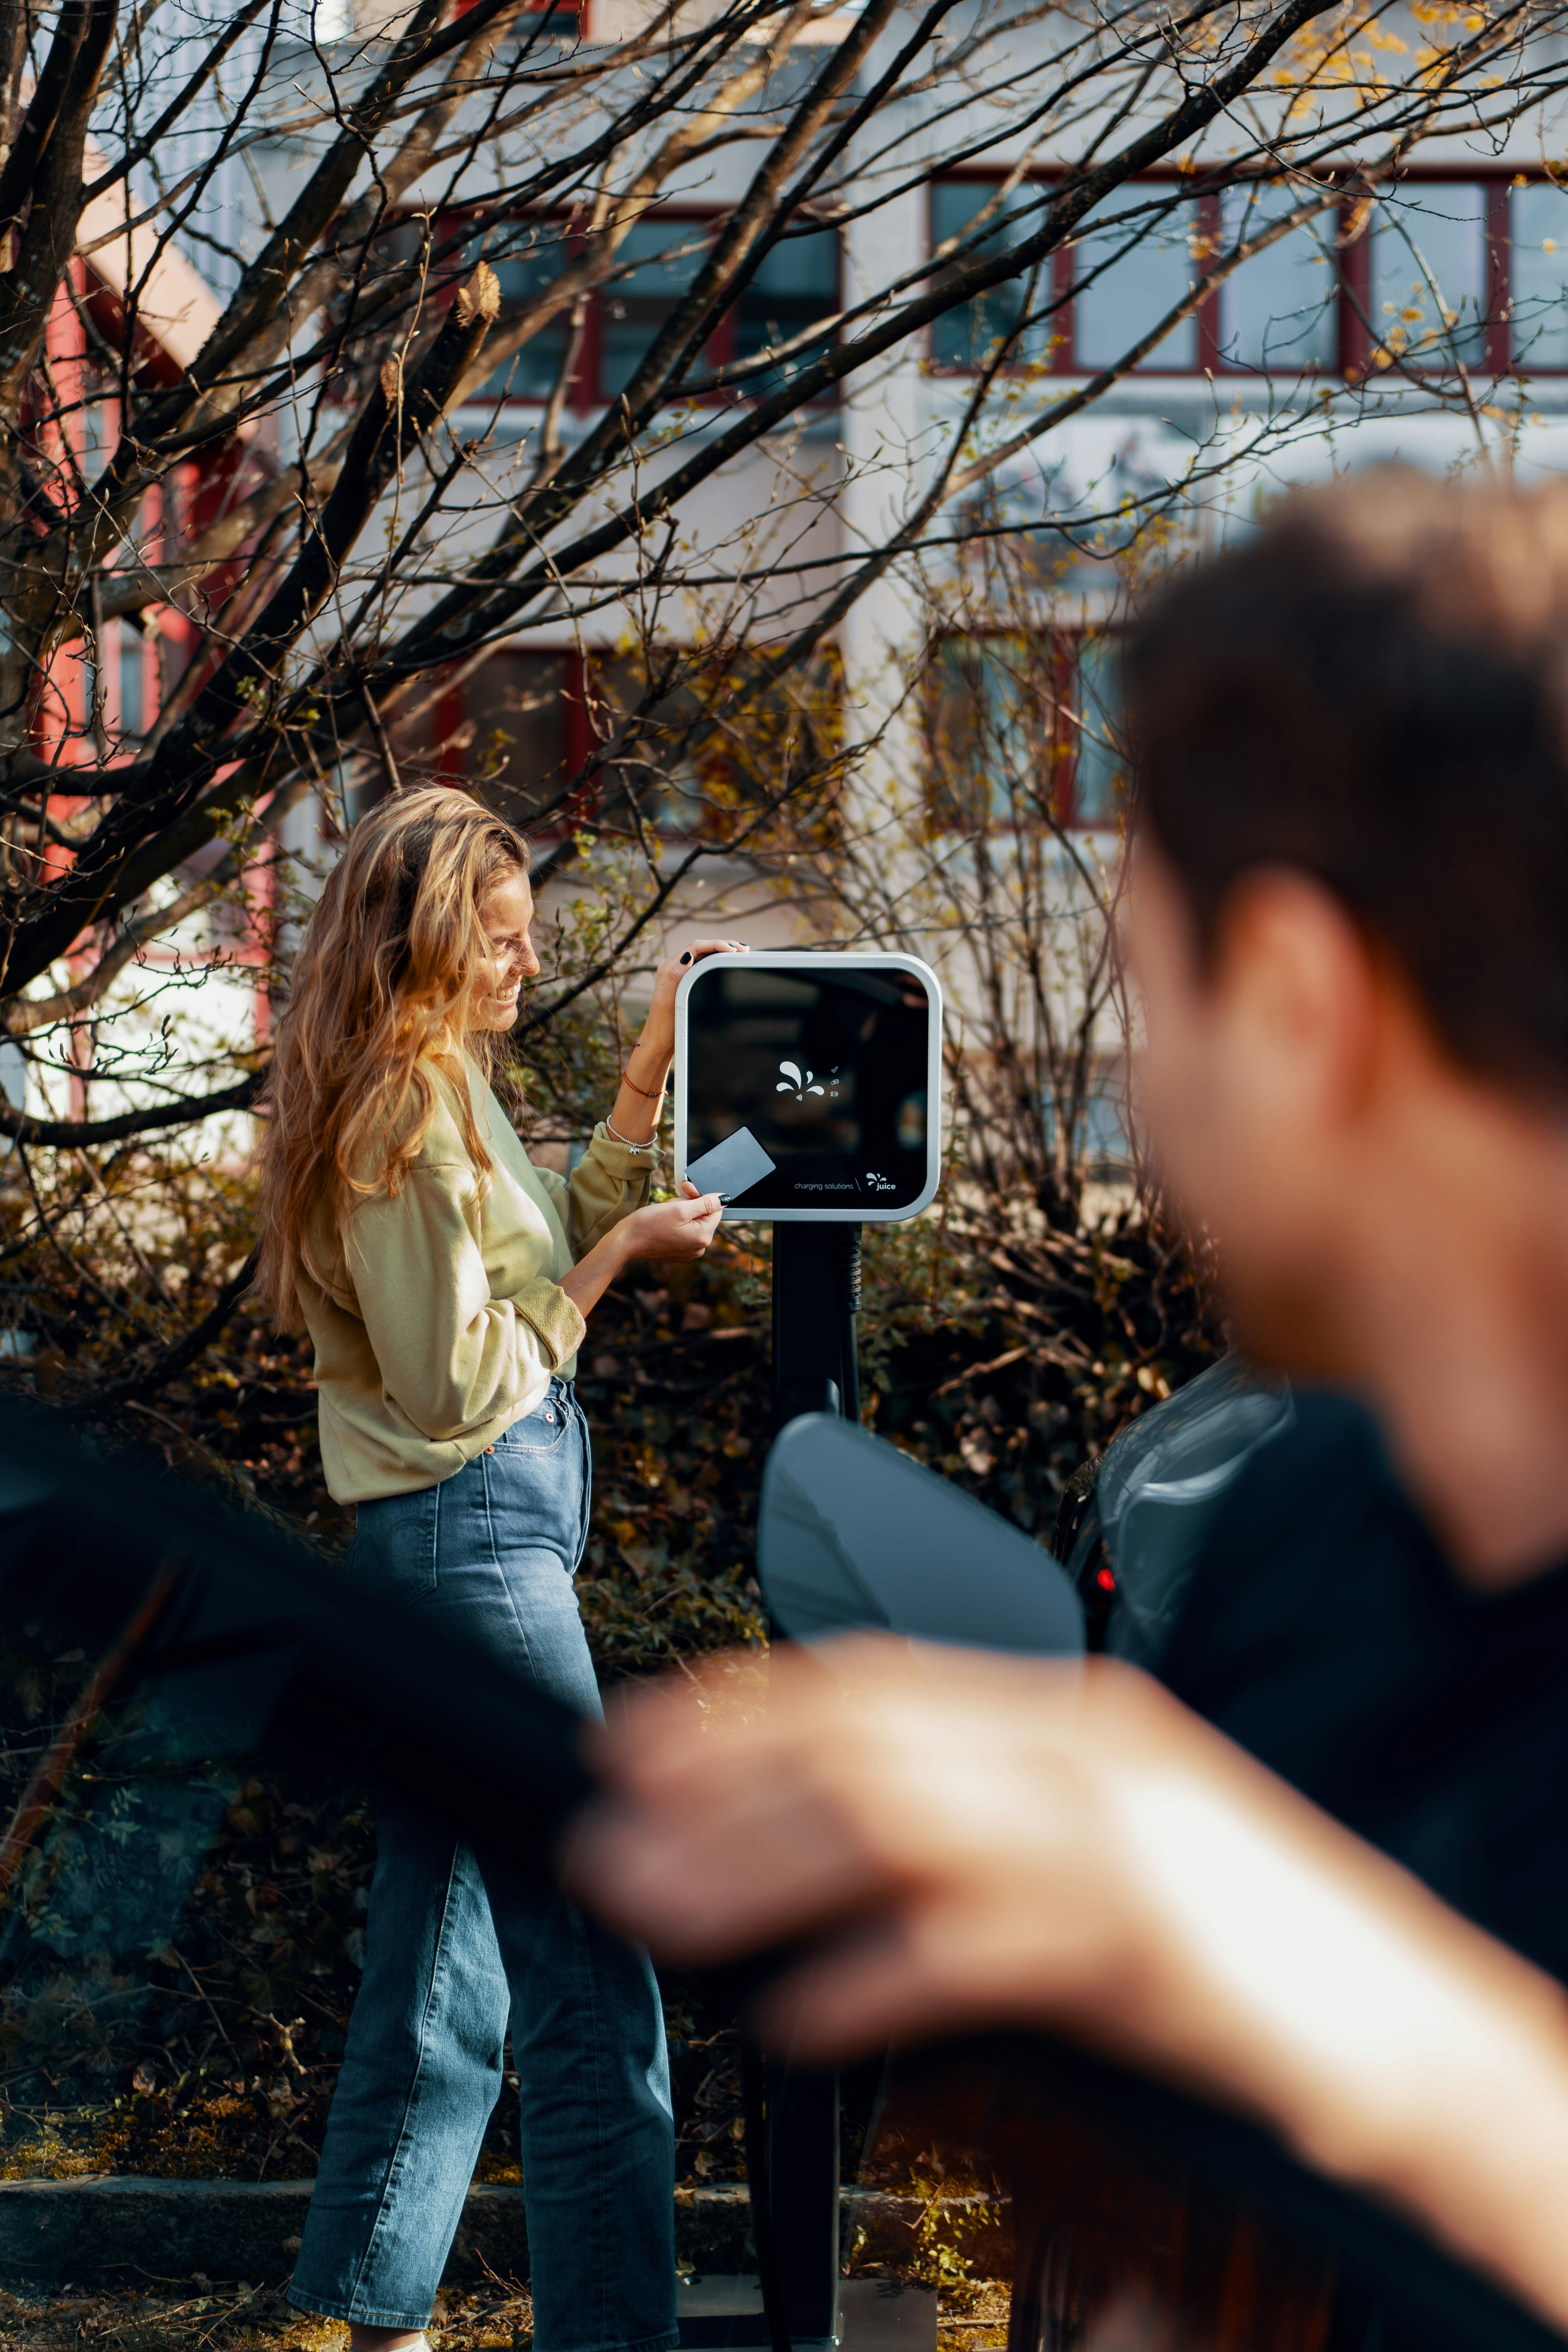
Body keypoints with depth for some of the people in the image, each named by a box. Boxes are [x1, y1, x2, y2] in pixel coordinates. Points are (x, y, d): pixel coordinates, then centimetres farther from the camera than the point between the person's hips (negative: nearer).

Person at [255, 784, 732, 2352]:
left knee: (440, 1972, 15)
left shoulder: (441, 1087, 15)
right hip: (476, 1532, -10)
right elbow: (462, 1377, -15)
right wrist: (621, 1255, -8)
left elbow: (550, 1252, 19)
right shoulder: (410, 1111, -15)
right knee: (589, 1980, -8)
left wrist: (647, 1080, 14)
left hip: (432, 1554, 10)